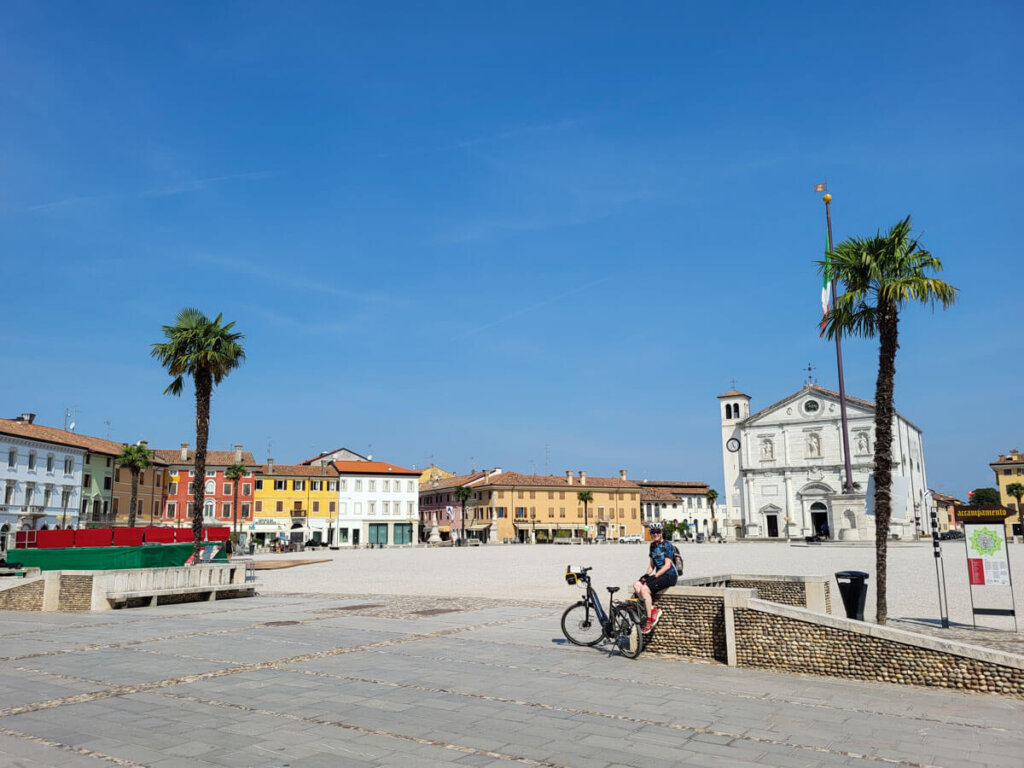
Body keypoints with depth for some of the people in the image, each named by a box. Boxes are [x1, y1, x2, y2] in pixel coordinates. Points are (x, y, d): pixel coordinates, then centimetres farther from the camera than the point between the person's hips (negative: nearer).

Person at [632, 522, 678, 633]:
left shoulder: (666, 545, -9)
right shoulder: (652, 545, 13)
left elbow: (667, 565, -15)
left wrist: (655, 576, -21)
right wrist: (647, 574, -2)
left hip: (670, 576, -8)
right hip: (658, 575, 8)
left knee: (645, 589, -26)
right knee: (637, 585, -15)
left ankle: (649, 620, -16)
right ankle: (653, 610, -11)